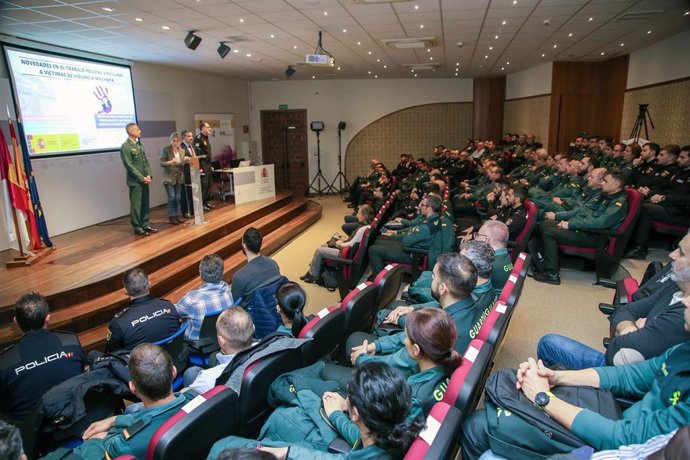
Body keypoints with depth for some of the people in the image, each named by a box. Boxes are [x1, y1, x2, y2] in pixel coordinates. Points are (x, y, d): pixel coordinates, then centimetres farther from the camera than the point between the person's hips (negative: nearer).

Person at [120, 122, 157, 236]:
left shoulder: (139, 145, 14)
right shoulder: (125, 146, -9)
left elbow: (146, 161, 14)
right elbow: (129, 165, -14)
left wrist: (148, 175, 0)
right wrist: (142, 178, -14)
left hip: (144, 180, 7)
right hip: (135, 181, -7)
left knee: (145, 204, 11)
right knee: (136, 205, -1)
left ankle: (145, 225, 20)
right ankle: (137, 228, 6)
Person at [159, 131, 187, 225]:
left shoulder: (182, 150, 8)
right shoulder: (165, 150, -6)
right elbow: (161, 163, -10)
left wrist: (185, 160, -9)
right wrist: (171, 162, -27)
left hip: (179, 177, 5)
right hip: (169, 177, -5)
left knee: (178, 197, 6)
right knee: (171, 197, -6)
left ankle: (177, 215, 15)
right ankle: (171, 216, 3)